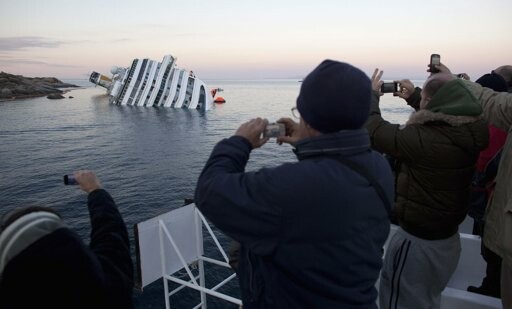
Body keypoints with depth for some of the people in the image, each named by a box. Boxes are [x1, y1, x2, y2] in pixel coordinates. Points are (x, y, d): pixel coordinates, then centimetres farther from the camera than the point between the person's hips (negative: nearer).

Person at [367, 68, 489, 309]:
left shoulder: (423, 139, -30)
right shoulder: (470, 133, -5)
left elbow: (374, 131, -22)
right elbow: (442, 119, 16)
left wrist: (372, 95, -7)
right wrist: (412, 97, 18)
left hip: (417, 239, -8)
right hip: (449, 235, 8)